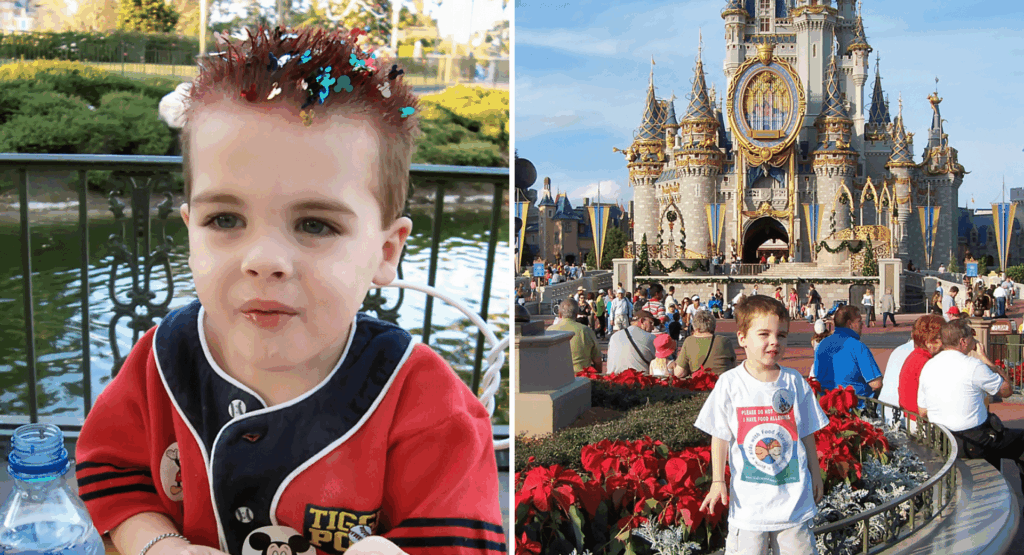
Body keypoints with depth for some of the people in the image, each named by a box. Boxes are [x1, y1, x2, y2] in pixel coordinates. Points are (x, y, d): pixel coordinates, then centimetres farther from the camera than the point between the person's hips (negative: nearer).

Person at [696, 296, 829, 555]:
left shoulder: (795, 382, 1)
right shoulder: (729, 383, -5)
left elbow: (807, 433, 11)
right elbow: (720, 436, -1)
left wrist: (815, 473, 15)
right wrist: (718, 481, -4)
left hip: (793, 493, 2)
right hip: (749, 498, -2)